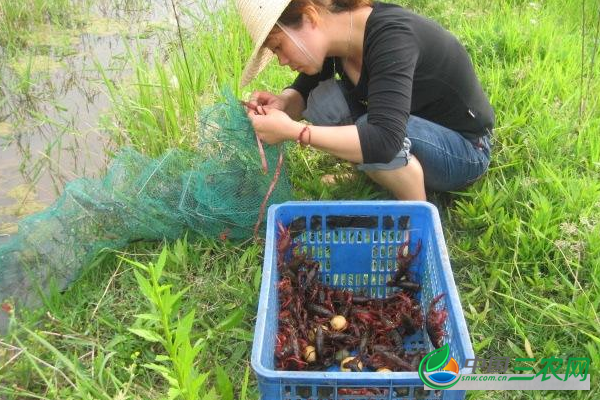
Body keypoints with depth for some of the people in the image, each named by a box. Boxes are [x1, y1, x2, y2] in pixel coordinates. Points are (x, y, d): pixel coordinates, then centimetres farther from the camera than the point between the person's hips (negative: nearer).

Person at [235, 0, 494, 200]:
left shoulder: (390, 36, -30)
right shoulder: (333, 35, -9)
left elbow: (384, 141, -41)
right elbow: (304, 91, 5)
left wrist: (292, 130, -39)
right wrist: (281, 103, -18)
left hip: (465, 151, -6)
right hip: (417, 128, 7)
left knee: (367, 133, -34)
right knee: (323, 100, -13)